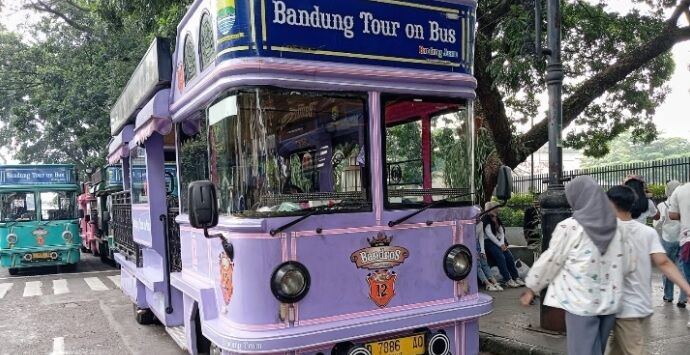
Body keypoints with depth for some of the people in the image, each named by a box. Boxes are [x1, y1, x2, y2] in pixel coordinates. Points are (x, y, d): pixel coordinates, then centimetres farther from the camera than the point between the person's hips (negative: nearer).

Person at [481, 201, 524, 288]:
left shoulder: (497, 219, 18)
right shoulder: (486, 219, -6)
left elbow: (501, 232, 11)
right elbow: (489, 234, -14)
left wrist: (502, 243, -7)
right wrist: (500, 245, -16)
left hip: (497, 241, 7)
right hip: (488, 242, -7)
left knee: (509, 256, -14)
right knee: (500, 256, -26)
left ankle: (516, 277, -12)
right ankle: (507, 280, -26)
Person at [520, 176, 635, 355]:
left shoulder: (569, 227, -12)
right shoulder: (616, 227, 4)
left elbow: (550, 260, -7)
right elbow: (628, 265, 7)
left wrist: (531, 288, 5)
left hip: (581, 303, -6)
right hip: (609, 301, 6)